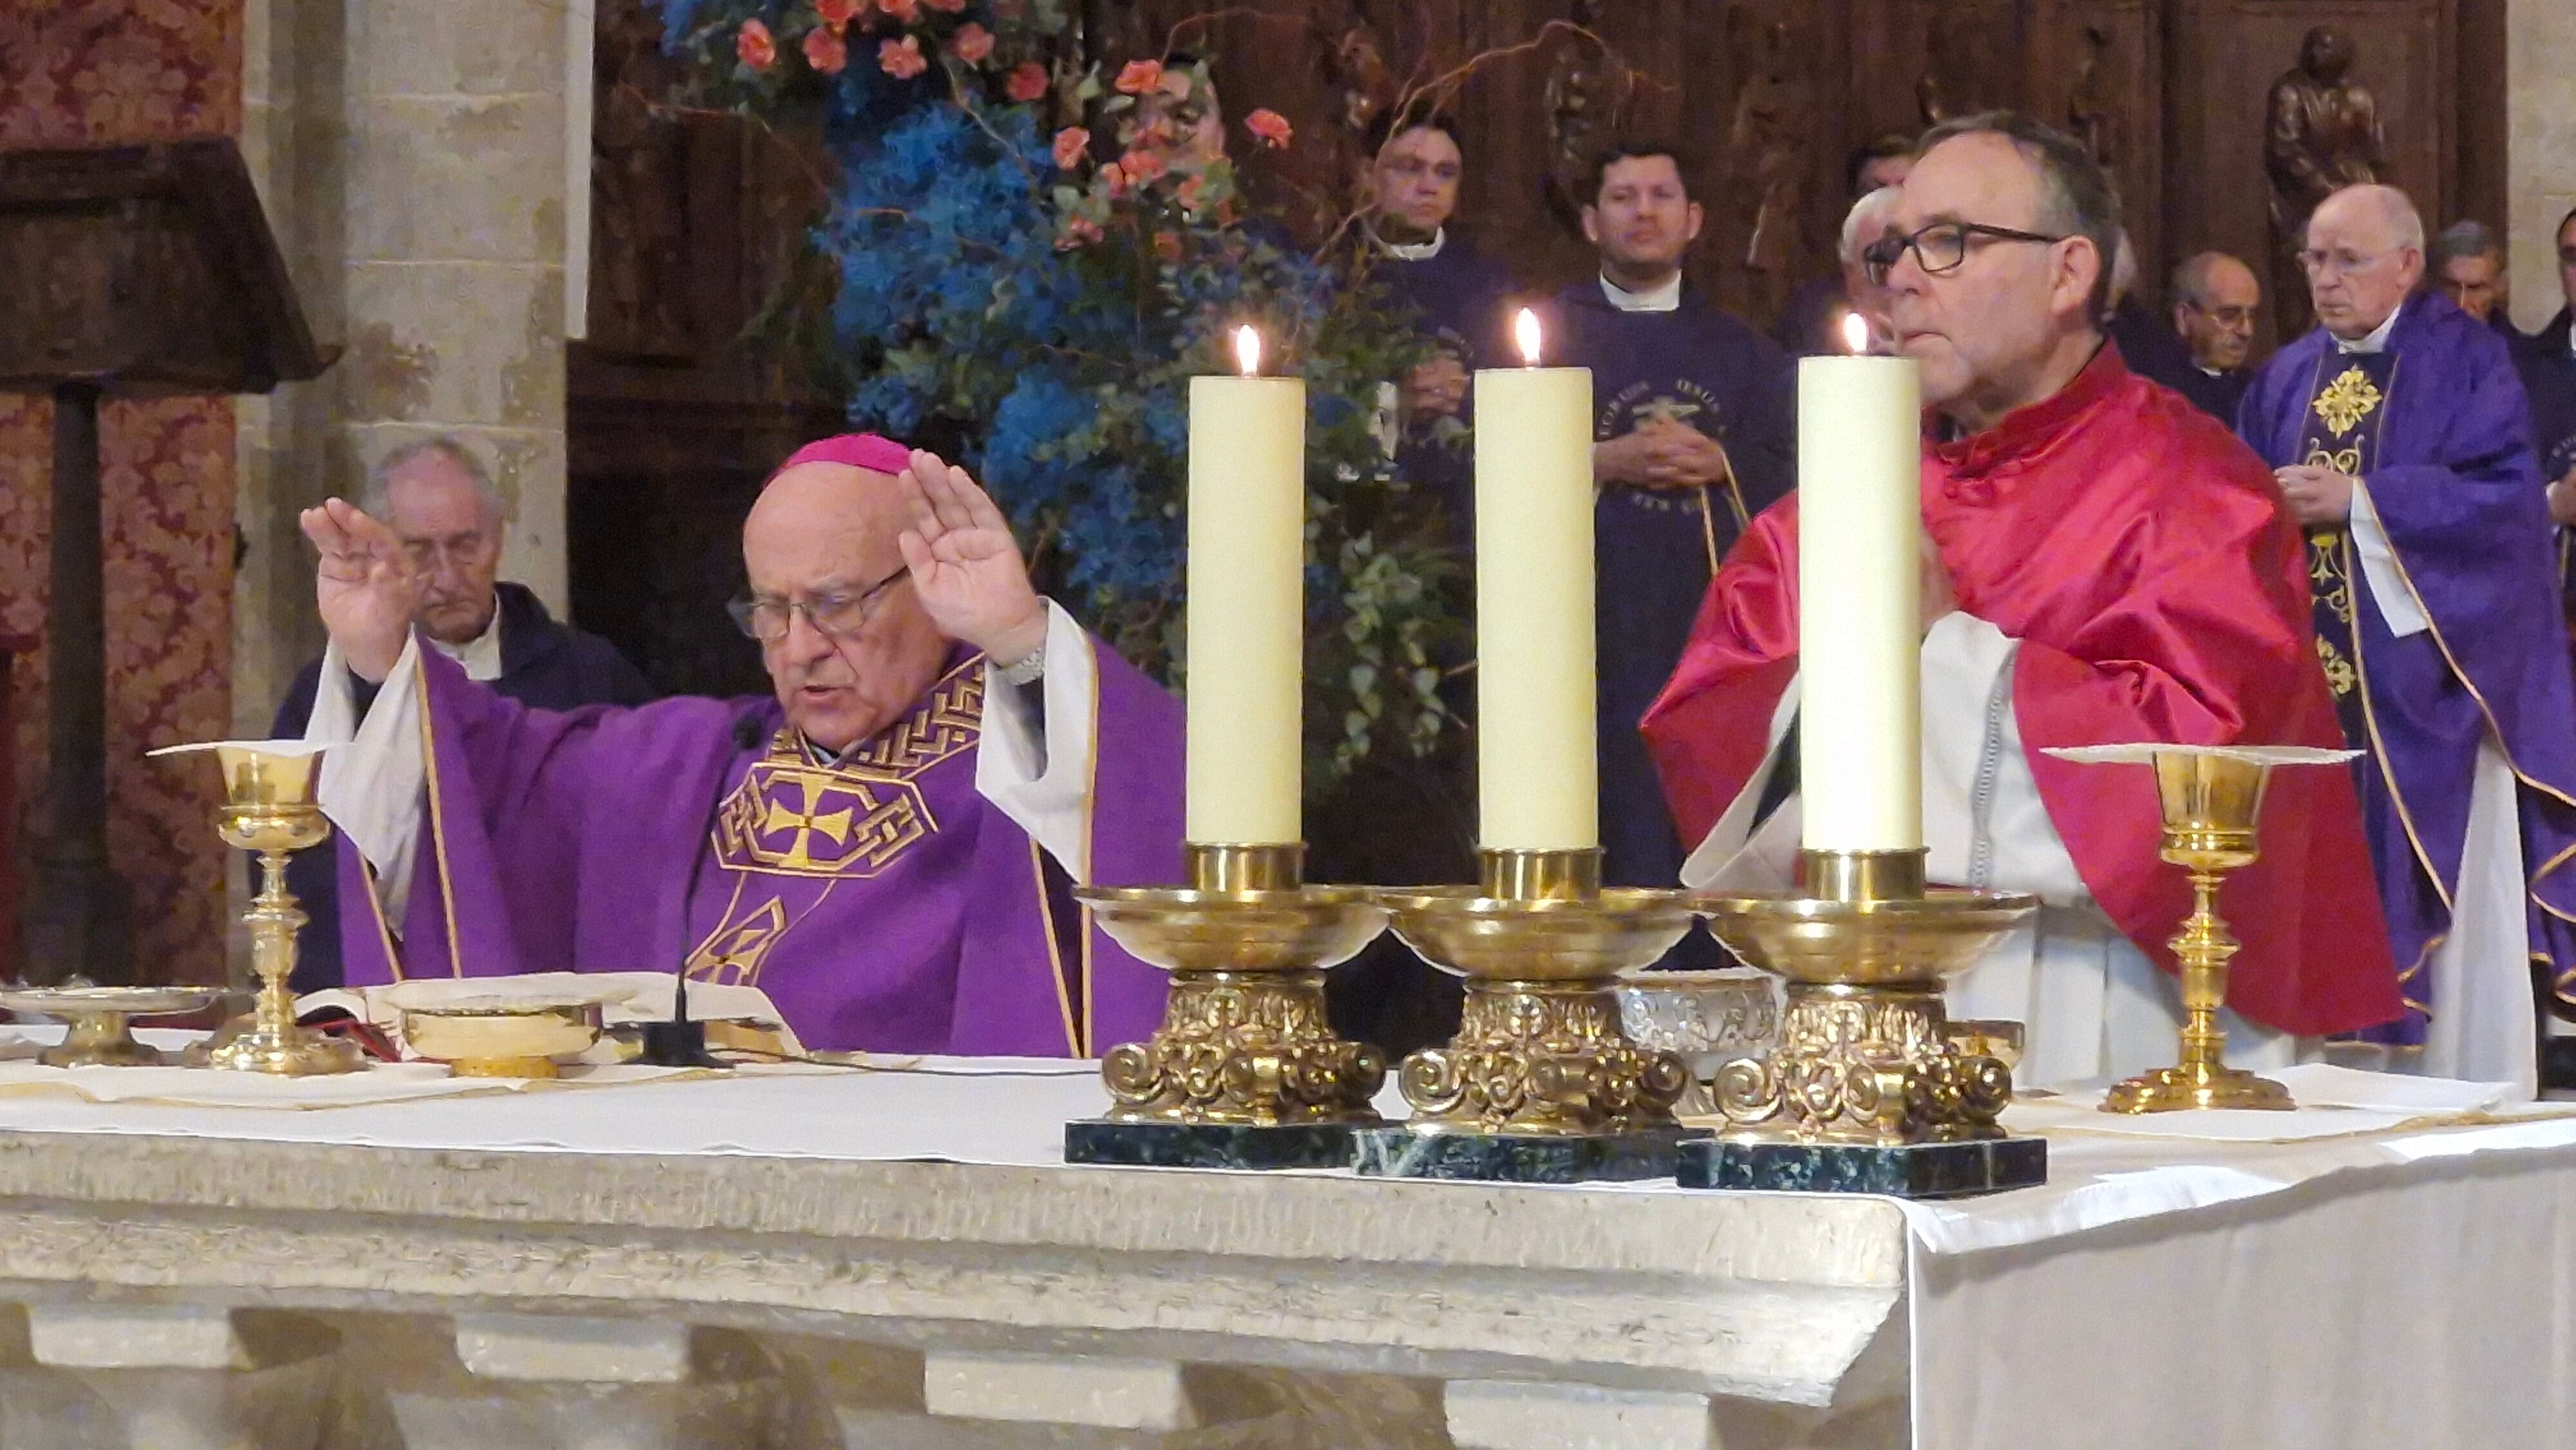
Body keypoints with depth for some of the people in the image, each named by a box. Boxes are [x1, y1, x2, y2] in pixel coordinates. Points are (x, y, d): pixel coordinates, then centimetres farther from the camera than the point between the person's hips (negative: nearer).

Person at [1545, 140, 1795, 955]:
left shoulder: (1740, 351, 19)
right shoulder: (1547, 333, 11)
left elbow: (1784, 475, 11)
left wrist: (1719, 467, -7)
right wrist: (1607, 461, -10)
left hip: (1711, 611, 2)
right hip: (1593, 612, -2)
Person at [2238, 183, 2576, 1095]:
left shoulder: (2465, 361, 0)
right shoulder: (2286, 379, 16)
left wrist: (2356, 500, -16)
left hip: (2427, 690, -5)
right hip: (2312, 685, 5)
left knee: (2451, 907, -5)